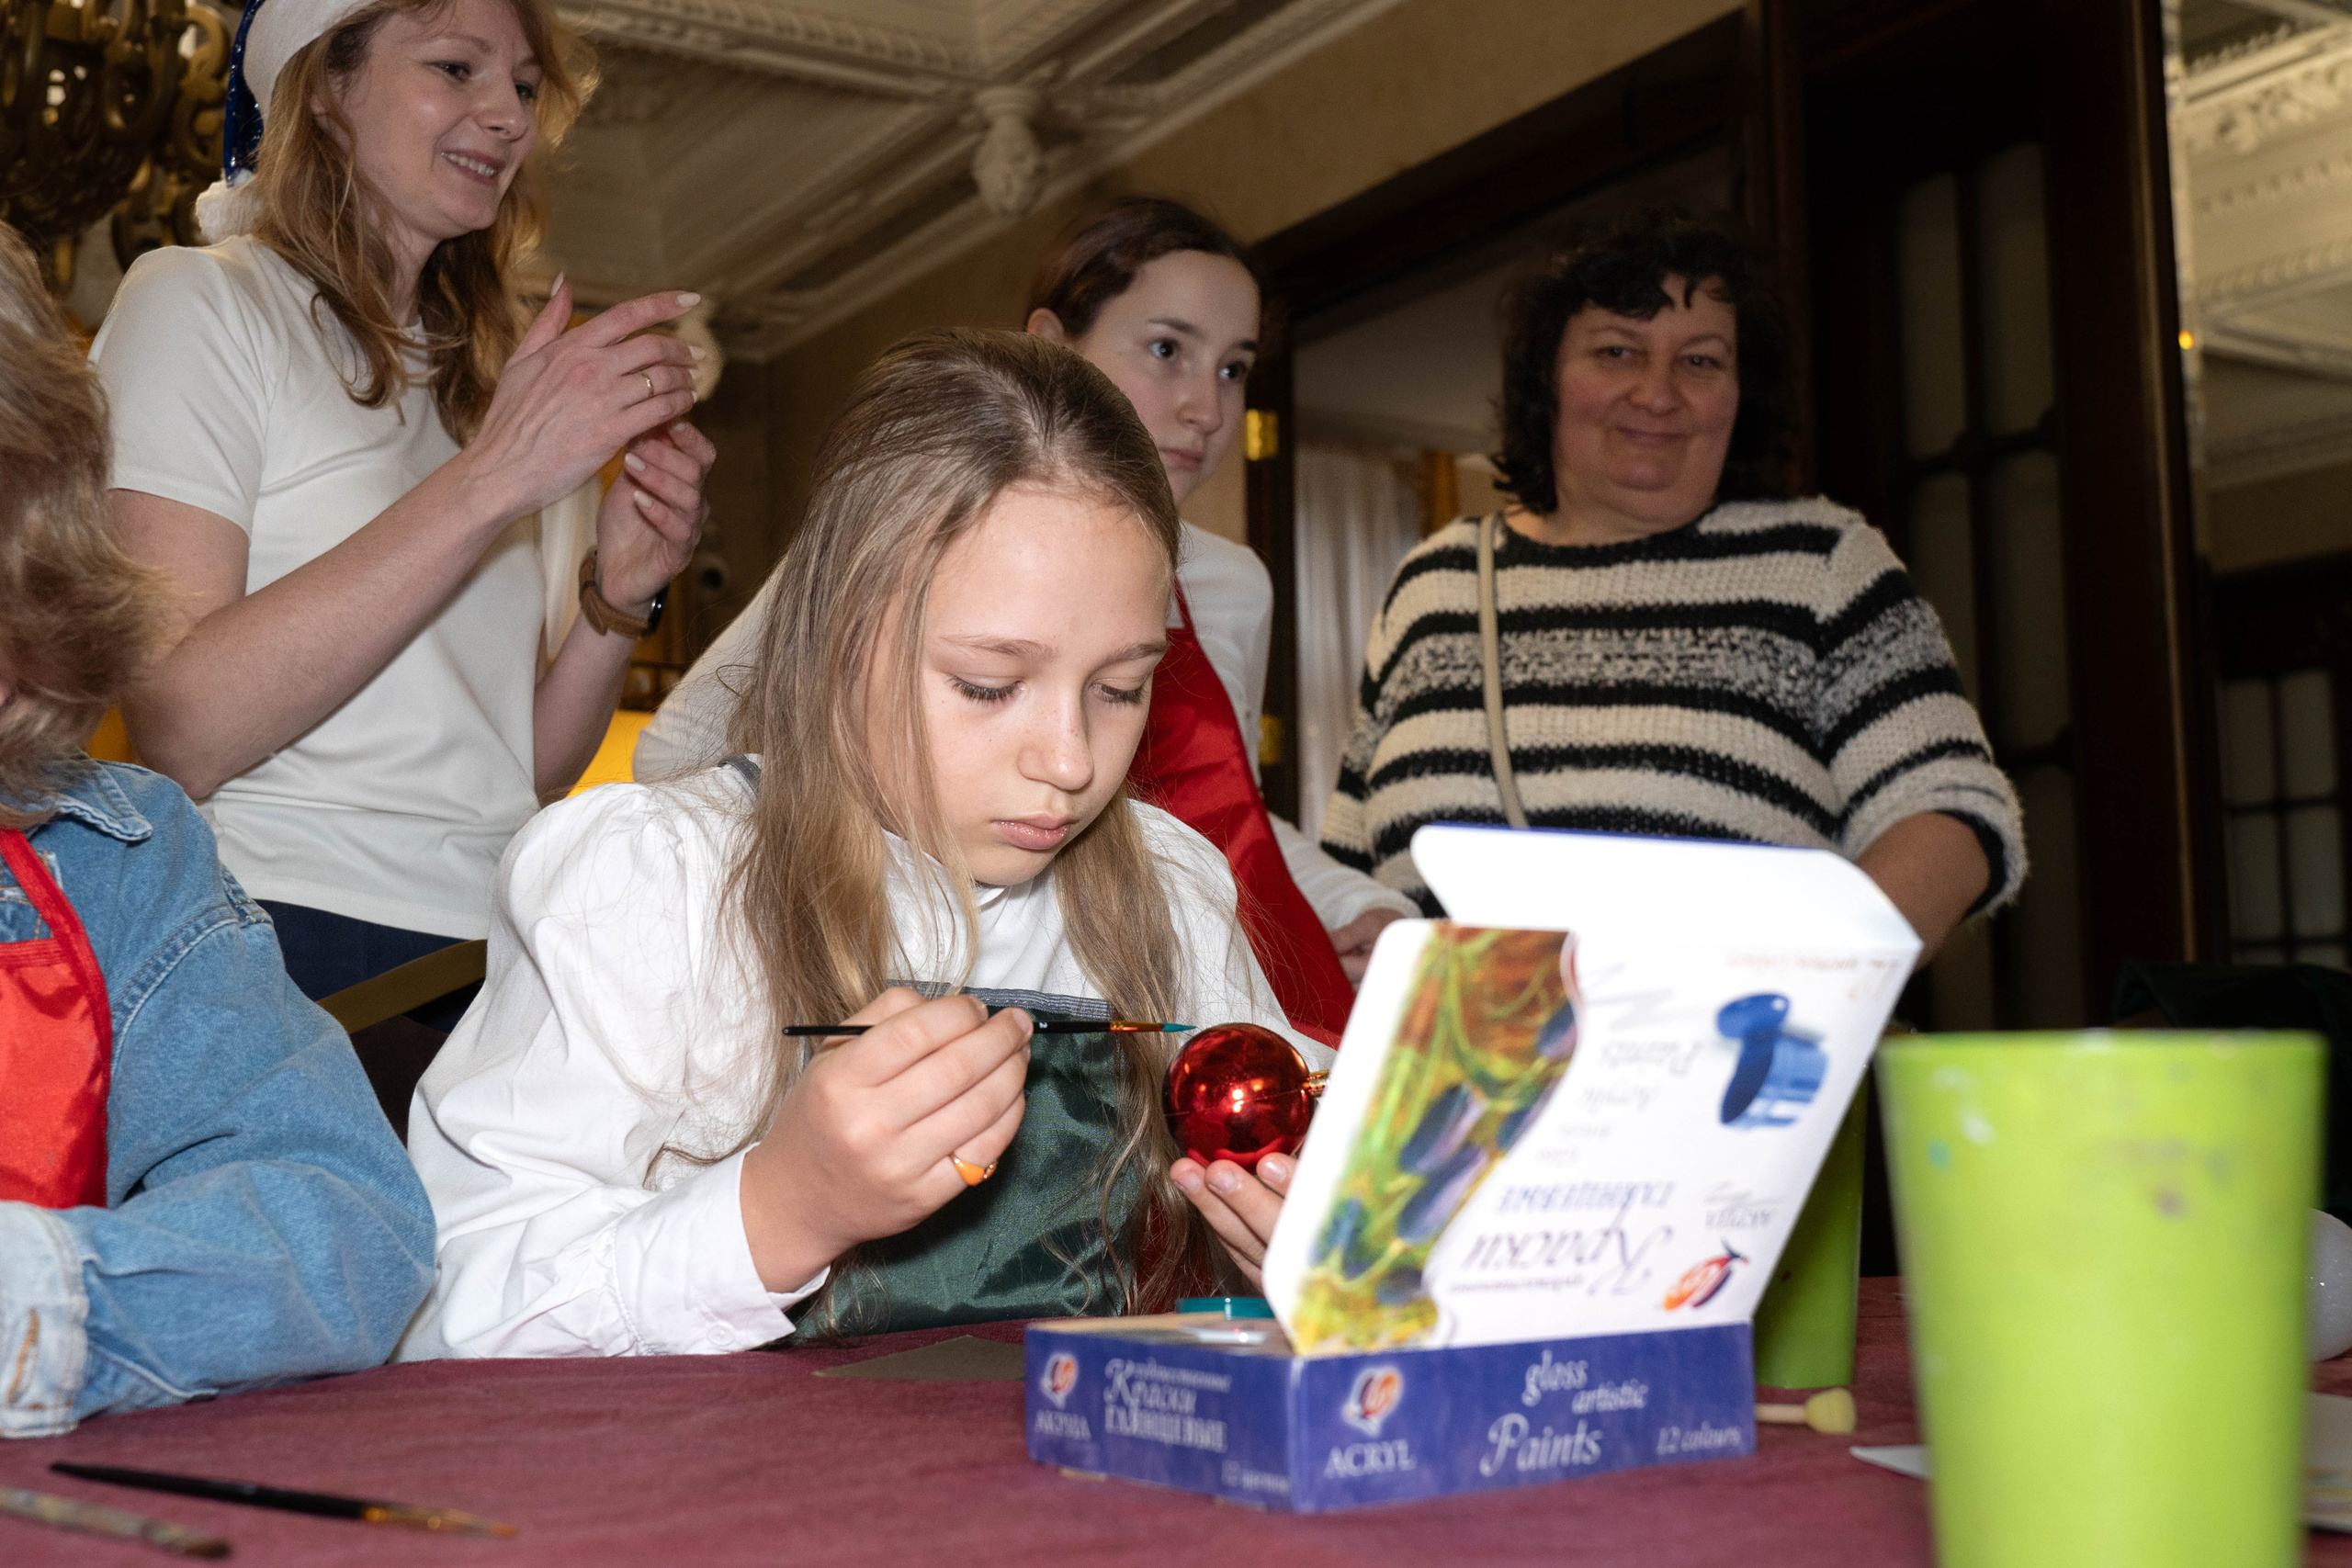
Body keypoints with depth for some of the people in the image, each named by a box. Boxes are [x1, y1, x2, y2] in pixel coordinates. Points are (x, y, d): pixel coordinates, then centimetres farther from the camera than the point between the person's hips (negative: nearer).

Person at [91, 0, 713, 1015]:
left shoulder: (474, 377, 20)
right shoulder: (195, 302, 0)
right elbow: (177, 733, -16)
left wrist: (618, 595, -1)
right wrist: (493, 476, -18)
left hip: (498, 953, 7)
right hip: (296, 941, -6)